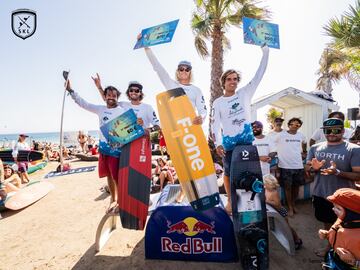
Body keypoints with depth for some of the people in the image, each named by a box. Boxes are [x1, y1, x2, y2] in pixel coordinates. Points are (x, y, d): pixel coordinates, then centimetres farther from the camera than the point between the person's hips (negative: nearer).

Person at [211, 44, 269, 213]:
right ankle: (230, 201, 28)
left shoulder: (244, 93, 4)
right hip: (228, 142, -1)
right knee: (228, 172, 10)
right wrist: (217, 143, -16)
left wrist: (265, 51, -3)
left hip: (246, 139, 1)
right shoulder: (218, 103, 0)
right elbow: (215, 124, -5)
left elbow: (259, 75, 1)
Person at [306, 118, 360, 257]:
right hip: (320, 195, 4)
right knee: (327, 222, 22)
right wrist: (313, 168, -16)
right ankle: (331, 246, 44)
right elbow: (307, 168, 7)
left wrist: (337, 172, -30)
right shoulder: (315, 148, 0)